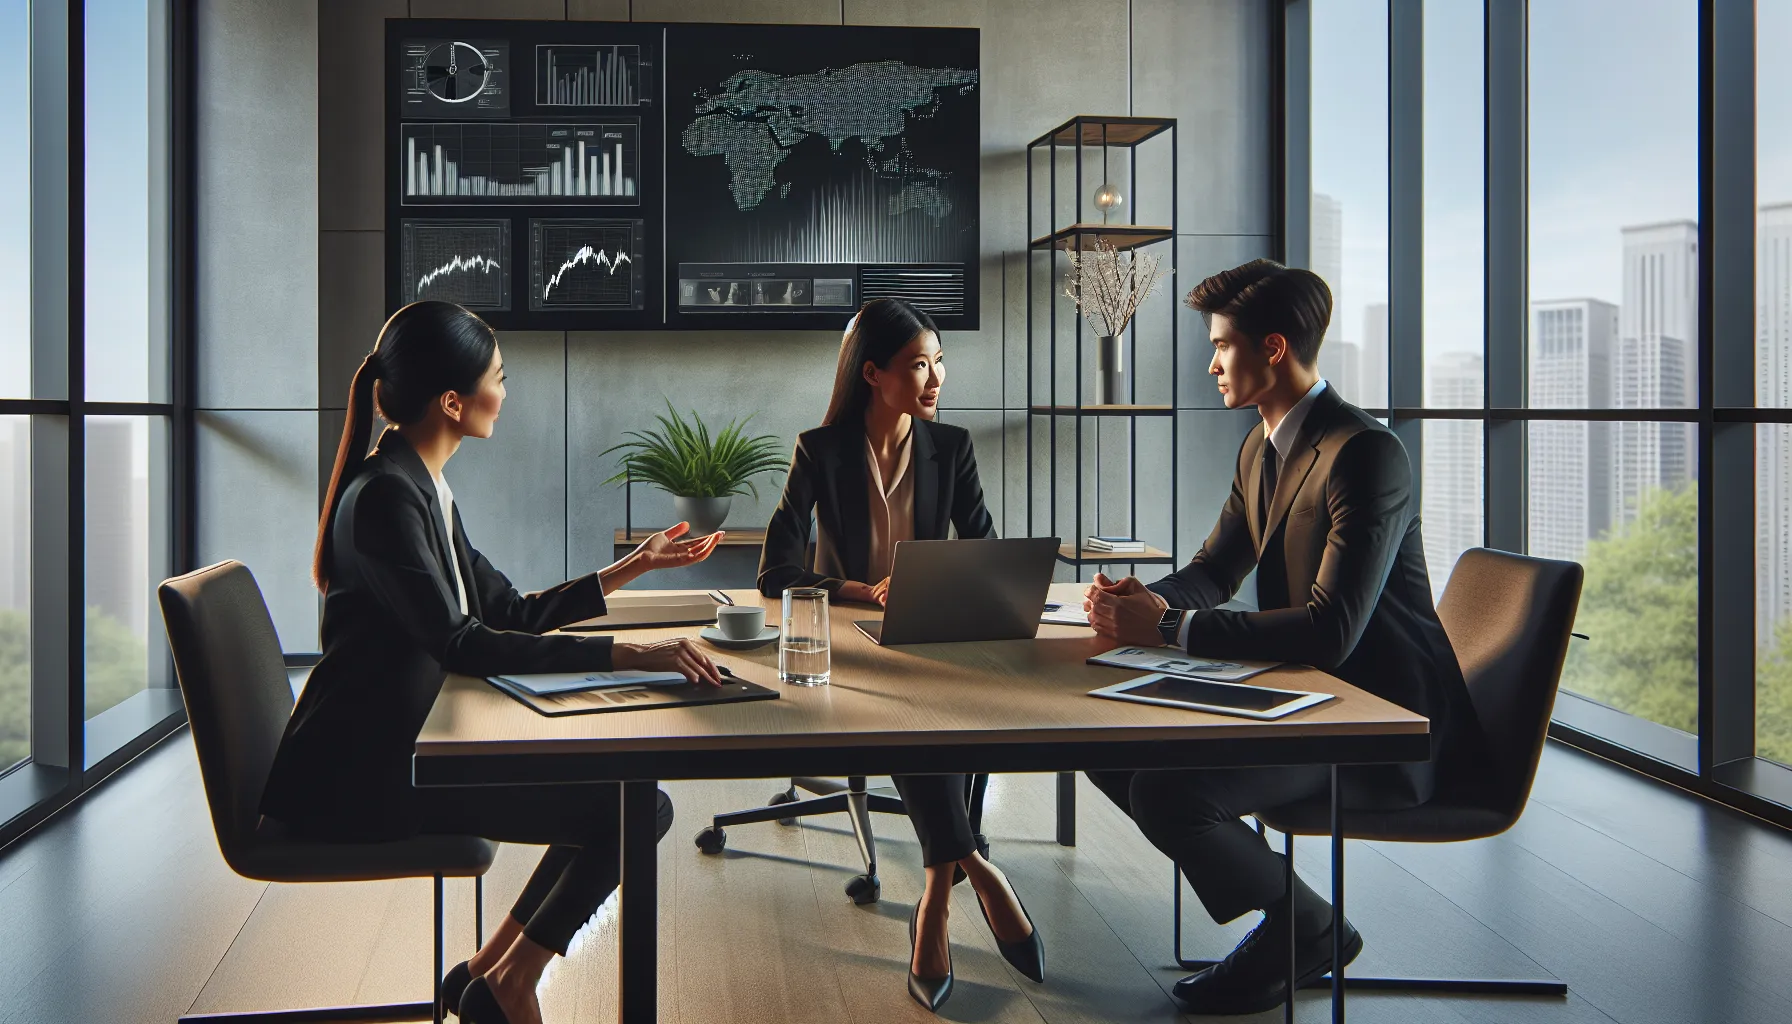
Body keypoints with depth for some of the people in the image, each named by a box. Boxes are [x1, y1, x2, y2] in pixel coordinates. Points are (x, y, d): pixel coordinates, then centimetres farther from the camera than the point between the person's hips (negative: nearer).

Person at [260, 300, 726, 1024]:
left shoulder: (422, 487, 13)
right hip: (358, 775, -10)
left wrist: (633, 567, 16)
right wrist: (626, 654, -32)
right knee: (631, 810, -15)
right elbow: (461, 645, -27)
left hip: (397, 749, 10)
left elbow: (513, 613, 16)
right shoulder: (384, 495, -18)